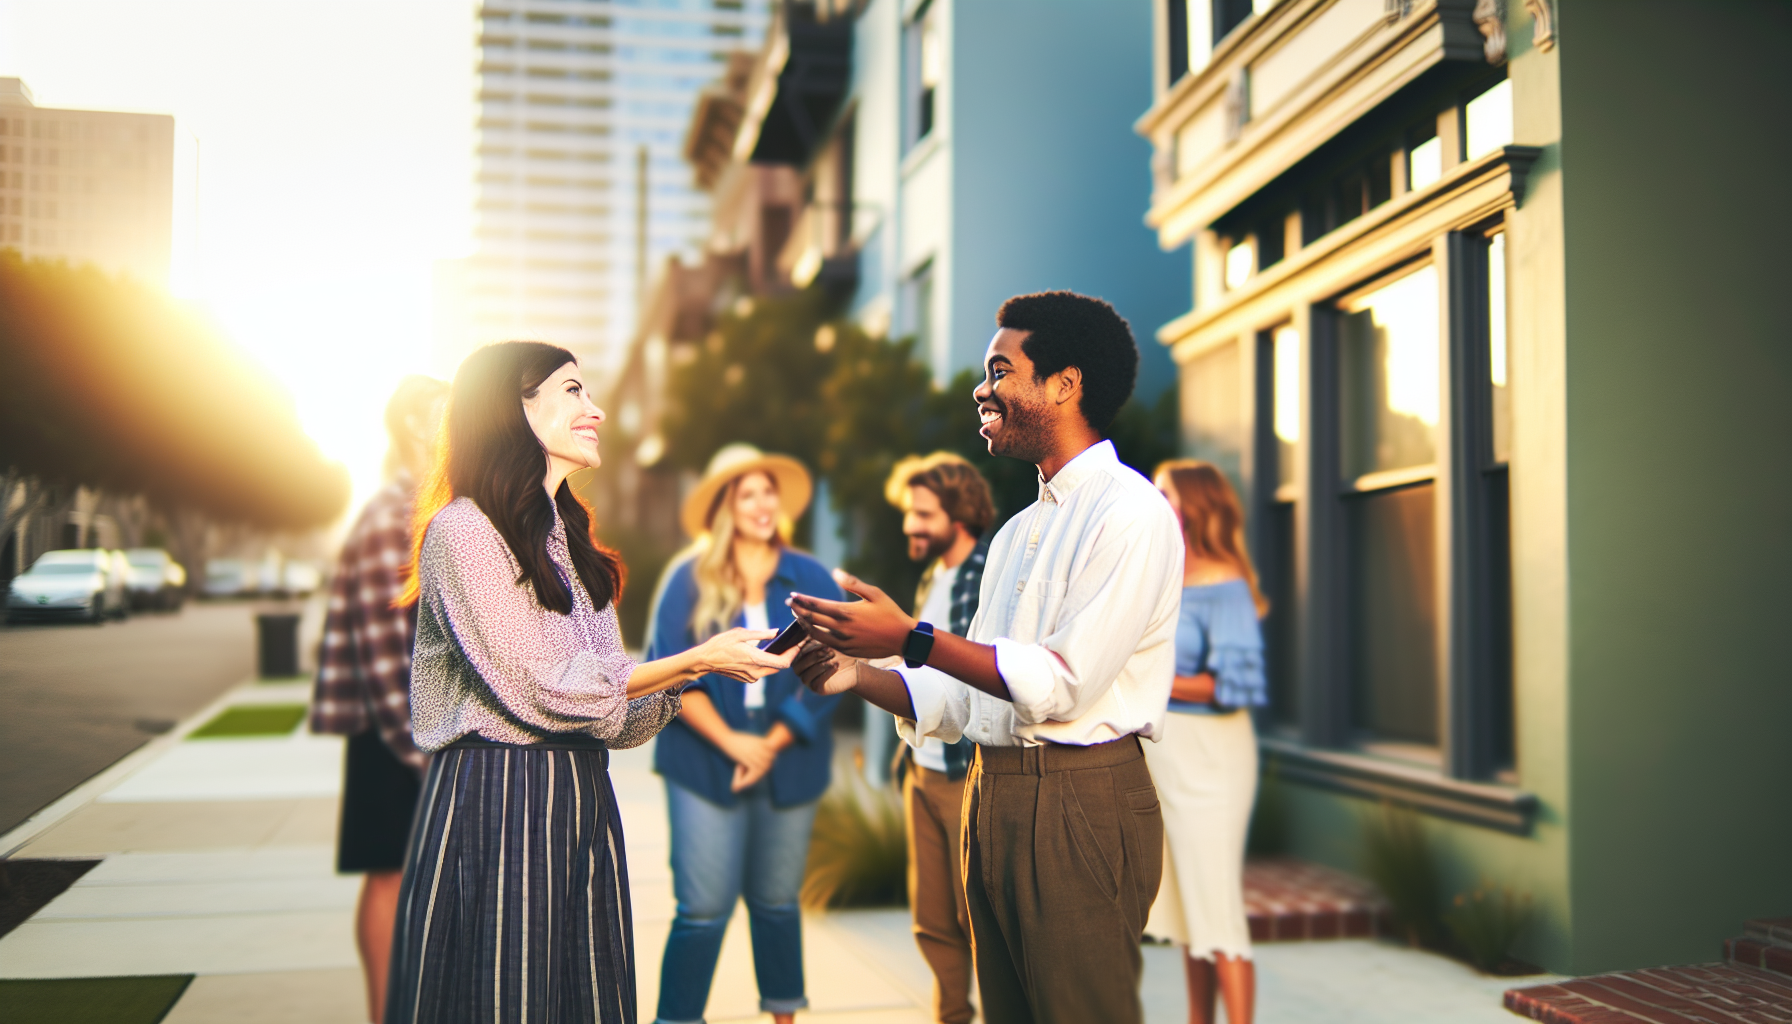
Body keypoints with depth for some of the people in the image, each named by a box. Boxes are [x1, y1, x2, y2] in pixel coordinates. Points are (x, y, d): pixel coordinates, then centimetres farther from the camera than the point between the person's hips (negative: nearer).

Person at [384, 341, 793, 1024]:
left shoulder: (567, 541, 18)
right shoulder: (462, 530, -9)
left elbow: (613, 711, 11)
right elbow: (544, 689, -15)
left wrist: (702, 668, -4)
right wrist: (697, 660, -12)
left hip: (583, 803, 8)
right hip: (496, 806, -8)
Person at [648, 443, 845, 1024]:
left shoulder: (811, 580, 3)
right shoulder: (689, 578, -1)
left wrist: (772, 744, -9)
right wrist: (730, 741, -14)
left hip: (788, 764, 2)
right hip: (704, 762, -2)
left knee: (777, 901, 12)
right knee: (703, 907, -5)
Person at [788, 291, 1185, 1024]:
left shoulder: (1130, 514, -9)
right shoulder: (1016, 533, 19)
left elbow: (1063, 683, -18)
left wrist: (911, 638, -17)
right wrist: (859, 676, 1)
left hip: (1080, 805, -8)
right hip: (992, 796, 8)